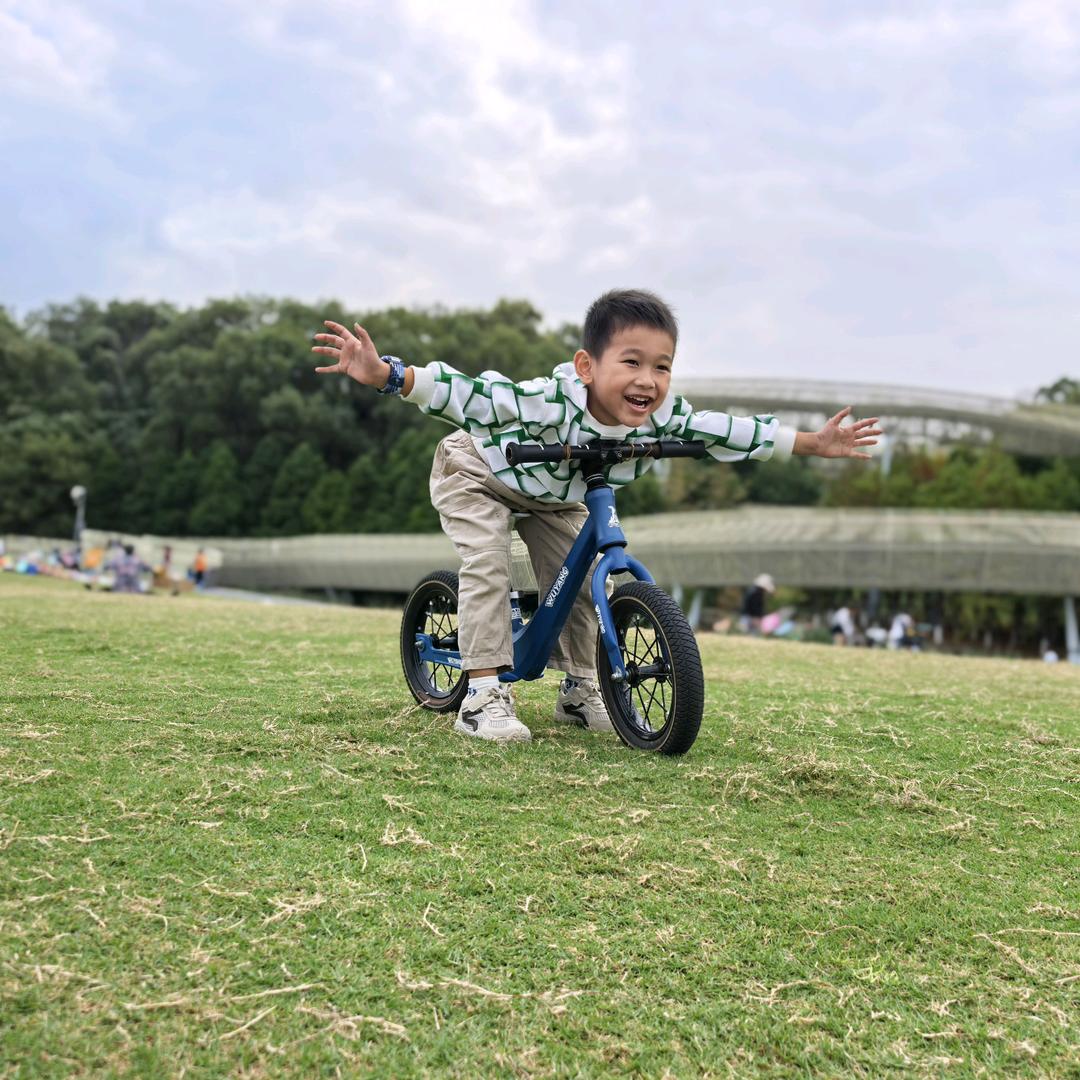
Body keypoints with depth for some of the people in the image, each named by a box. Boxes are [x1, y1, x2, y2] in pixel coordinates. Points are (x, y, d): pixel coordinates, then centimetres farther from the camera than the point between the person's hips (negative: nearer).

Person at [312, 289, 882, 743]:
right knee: (487, 565, -24)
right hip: (479, 474, -5)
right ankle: (483, 696, -18)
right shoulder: (549, 401, -43)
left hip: (555, 498, 5)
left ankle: (579, 691, 14)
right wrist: (384, 374, -60)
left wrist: (813, 442, -9)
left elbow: (728, 432, -14)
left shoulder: (663, 416, -26)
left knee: (578, 580, -4)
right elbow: (467, 395, -47)